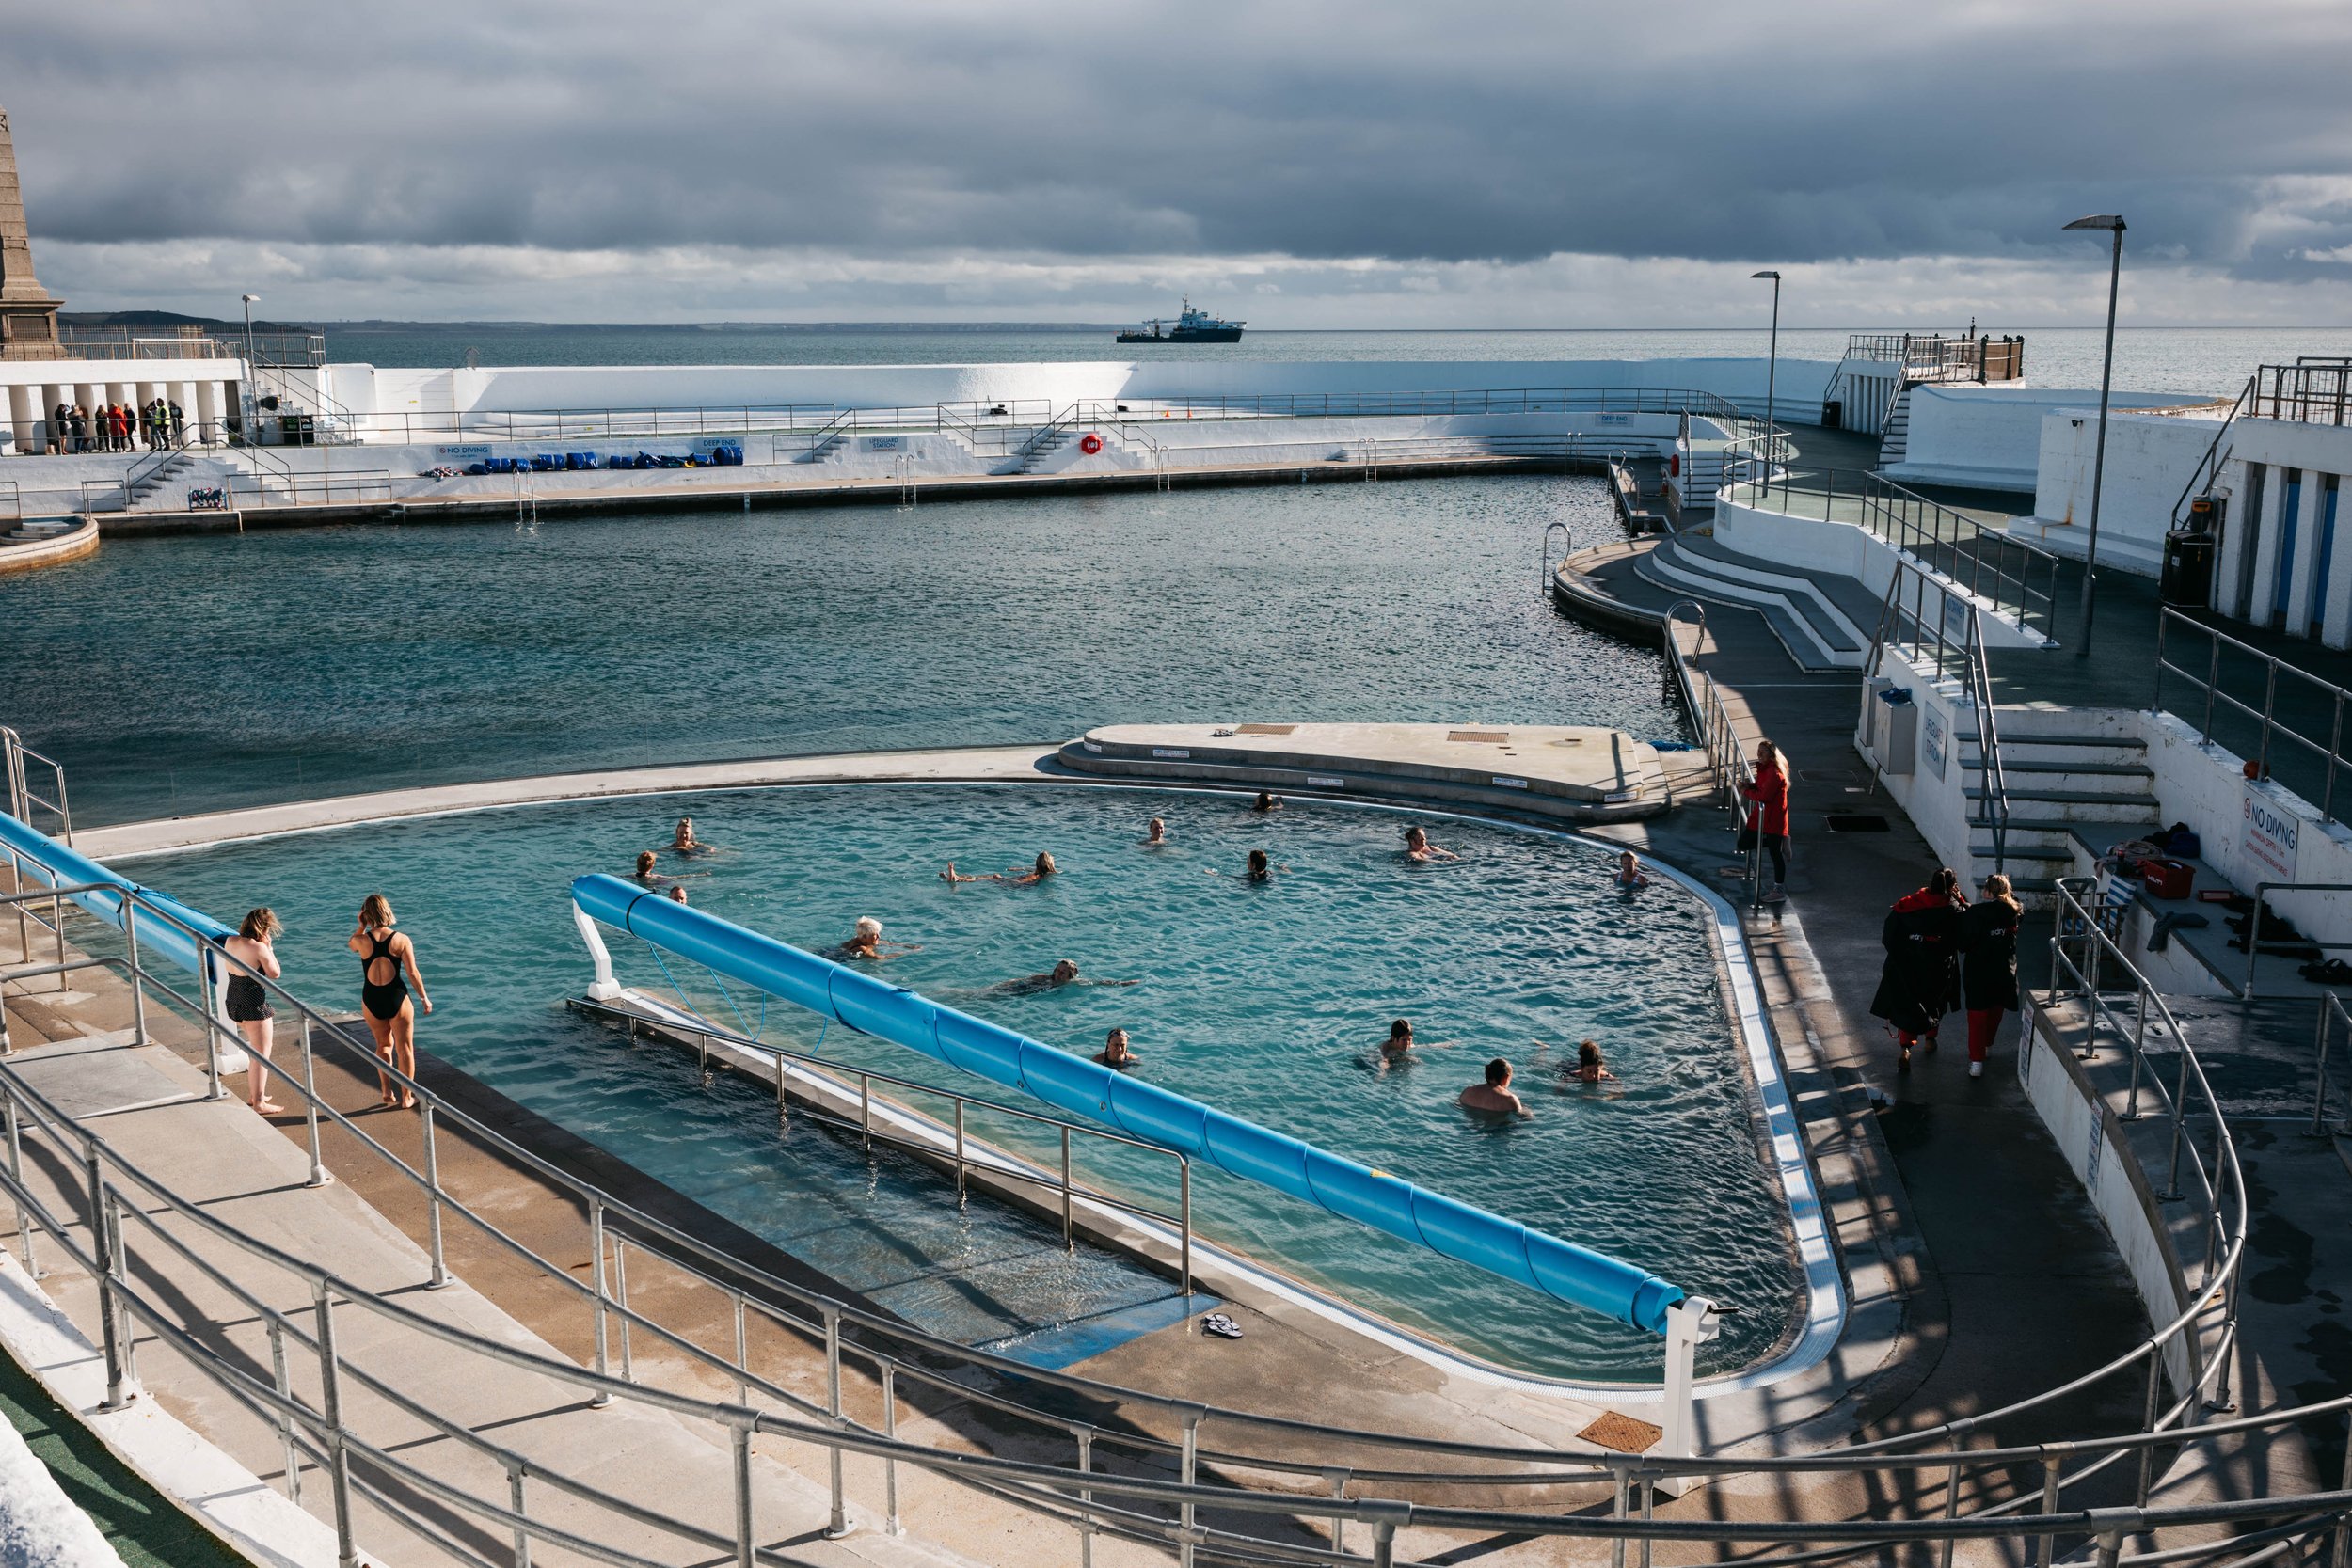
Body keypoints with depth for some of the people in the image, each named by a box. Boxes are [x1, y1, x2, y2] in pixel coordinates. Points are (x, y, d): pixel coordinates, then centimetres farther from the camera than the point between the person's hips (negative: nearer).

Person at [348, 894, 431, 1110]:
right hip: (397, 998, -2)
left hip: (371, 1000, 2)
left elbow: (351, 945, 18)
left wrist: (361, 926, 5)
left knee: (384, 1045, 23)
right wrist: (424, 997, 1)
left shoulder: (362, 941, -9)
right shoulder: (401, 939, -12)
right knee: (405, 1048, 11)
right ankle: (406, 1097, 15)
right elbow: (412, 973, -10)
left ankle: (387, 1093, 19)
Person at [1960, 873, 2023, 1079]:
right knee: (1995, 1012, 24)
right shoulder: (2014, 912, -8)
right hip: (2004, 972, 3)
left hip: (1977, 972, -3)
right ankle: (1987, 1045, 44)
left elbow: (1962, 944, -12)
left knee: (1977, 1015, 4)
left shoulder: (1972, 914, -17)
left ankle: (1977, 1060, -2)